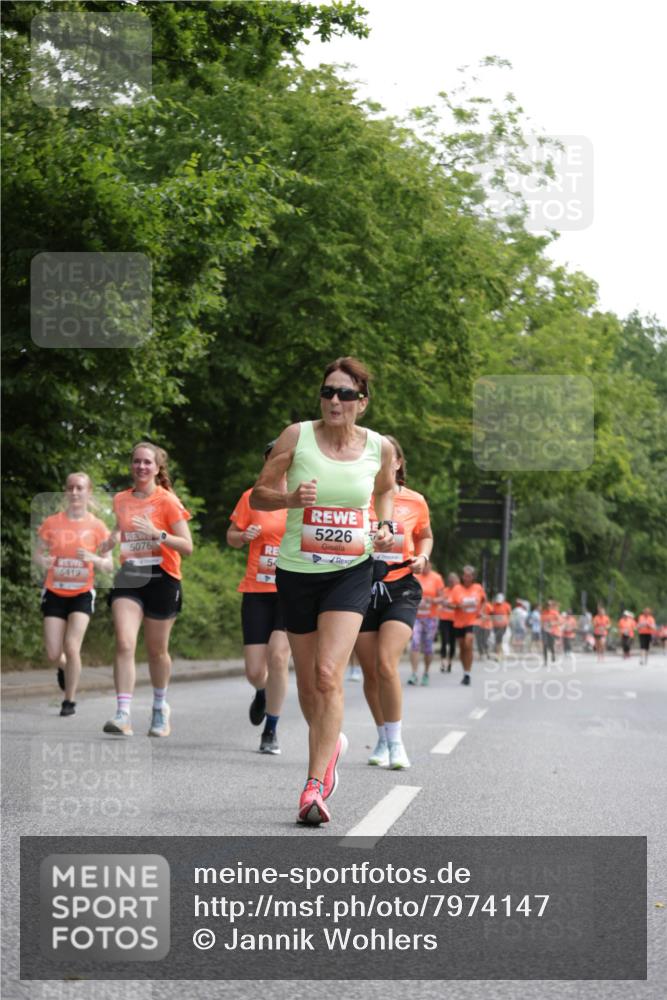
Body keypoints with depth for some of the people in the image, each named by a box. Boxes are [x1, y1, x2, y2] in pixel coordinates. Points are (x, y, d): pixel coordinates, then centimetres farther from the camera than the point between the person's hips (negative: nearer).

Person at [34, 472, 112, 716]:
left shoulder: (97, 526, -4)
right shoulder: (51, 523, -2)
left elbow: (109, 566, -1)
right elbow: (36, 555, 5)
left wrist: (93, 558, -23)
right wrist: (42, 561, -19)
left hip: (82, 594, -1)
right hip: (54, 593, 1)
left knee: (71, 647, -15)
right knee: (53, 654, -3)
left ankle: (70, 700, 2)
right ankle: (64, 667, 35)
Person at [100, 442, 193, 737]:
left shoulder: (167, 501, -4)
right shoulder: (120, 500, 9)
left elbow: (187, 546, -7)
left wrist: (158, 534, -23)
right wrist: (111, 540, 5)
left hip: (161, 580, -3)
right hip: (128, 579, 3)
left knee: (156, 650, 9)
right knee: (124, 643, -16)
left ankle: (160, 708, 33)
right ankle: (123, 714, -22)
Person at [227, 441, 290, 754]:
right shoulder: (252, 497, 4)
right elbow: (231, 538, 12)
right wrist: (244, 535, -10)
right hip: (257, 590, 2)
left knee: (277, 655, -21)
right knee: (255, 672, -2)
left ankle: (271, 731, -5)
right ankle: (263, 693, 38)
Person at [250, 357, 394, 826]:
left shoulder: (380, 447, -1)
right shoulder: (297, 436, -6)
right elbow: (259, 493, 1)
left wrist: (386, 527, 2)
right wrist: (290, 498, -19)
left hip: (351, 572, -1)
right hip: (297, 571, 1)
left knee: (328, 675, -17)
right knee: (308, 681, 10)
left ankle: (314, 787, -15)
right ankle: (331, 744, 43)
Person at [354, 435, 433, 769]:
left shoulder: (415, 502, 4)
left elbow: (425, 535, 21)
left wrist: (421, 557, 1)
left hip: (400, 589, -1)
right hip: (362, 588, 2)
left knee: (386, 663, -19)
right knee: (370, 670, 5)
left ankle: (396, 742, -8)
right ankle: (383, 740, 25)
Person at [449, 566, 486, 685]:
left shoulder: (478, 588, 2)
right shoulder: (457, 588, -1)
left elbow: (484, 600, 18)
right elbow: (450, 604, -2)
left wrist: (480, 610, 3)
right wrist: (458, 606, -21)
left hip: (473, 621, -2)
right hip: (459, 621, 2)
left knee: (468, 644, -19)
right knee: (462, 647, 9)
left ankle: (467, 674, -17)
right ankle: (465, 671, 25)